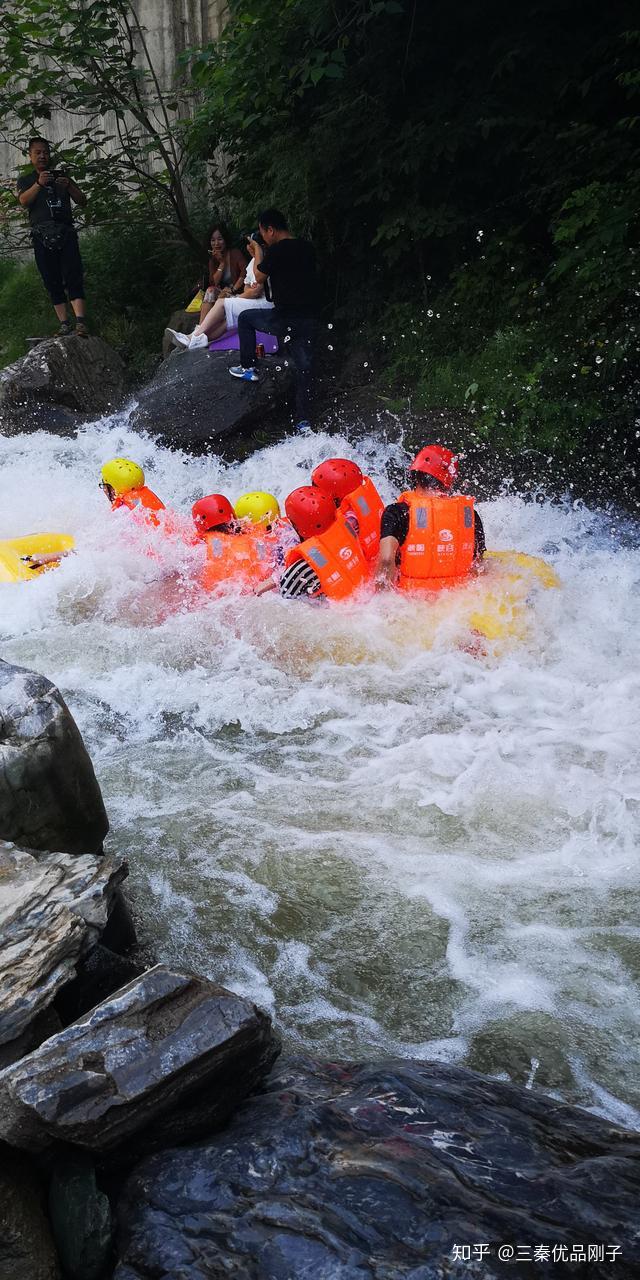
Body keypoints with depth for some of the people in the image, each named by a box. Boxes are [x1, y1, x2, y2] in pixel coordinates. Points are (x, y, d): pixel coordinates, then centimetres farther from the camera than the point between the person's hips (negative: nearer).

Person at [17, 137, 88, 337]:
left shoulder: (62, 176, 22)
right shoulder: (25, 181, 18)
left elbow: (82, 202, 14)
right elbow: (24, 202, -3)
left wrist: (69, 186, -5)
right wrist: (38, 184, -18)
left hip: (66, 232, 0)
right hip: (42, 236, 1)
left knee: (73, 276, -15)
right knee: (52, 282, -4)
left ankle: (80, 321, -25)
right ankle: (64, 324, -4)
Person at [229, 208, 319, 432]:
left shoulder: (275, 251, -11)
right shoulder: (307, 248, 10)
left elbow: (260, 278, 4)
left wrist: (258, 253, 19)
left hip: (284, 319, -6)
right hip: (310, 319, 6)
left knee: (245, 318, 19)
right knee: (304, 368, 11)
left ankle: (248, 368, 22)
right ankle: (303, 420, 9)